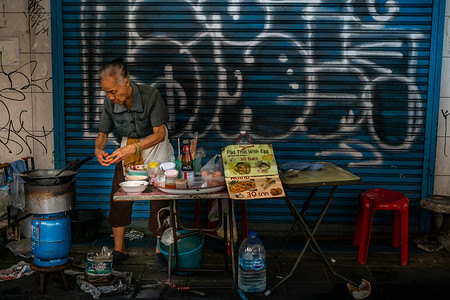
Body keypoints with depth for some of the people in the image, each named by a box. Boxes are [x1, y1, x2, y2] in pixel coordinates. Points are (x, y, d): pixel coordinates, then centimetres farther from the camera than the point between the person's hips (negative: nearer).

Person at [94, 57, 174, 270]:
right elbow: (103, 133, 0)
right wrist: (98, 149, -22)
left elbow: (159, 134, -25)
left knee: (159, 200, -7)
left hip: (155, 147, -3)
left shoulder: (150, 95, -26)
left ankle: (159, 251, 9)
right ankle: (119, 250, 12)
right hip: (128, 149, 4)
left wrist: (134, 147, -38)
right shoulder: (110, 103, -13)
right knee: (118, 197, -3)